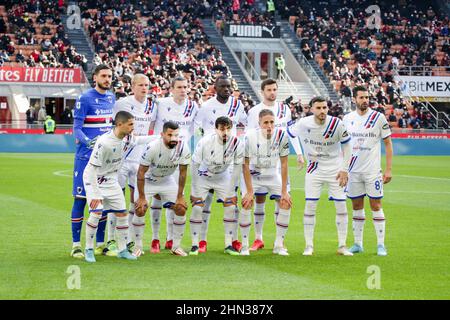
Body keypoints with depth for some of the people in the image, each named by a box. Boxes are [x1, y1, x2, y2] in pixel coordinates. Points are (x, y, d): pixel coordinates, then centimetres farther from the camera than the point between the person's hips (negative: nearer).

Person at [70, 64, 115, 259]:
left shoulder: (111, 98, 11)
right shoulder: (84, 99, -9)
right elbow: (77, 128, -13)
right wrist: (88, 141, -31)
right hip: (86, 157, -6)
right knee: (81, 198, -3)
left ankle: (100, 244, 17)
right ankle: (76, 245, 1)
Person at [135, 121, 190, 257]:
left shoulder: (183, 147, -24)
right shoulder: (153, 148, -34)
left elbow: (183, 172, -11)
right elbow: (141, 172, -24)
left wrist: (180, 197, -9)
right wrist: (142, 197, -21)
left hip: (168, 180, 4)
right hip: (148, 180, -4)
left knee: (181, 209, -4)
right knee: (140, 209, -16)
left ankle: (176, 246, 9)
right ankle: (137, 246, 1)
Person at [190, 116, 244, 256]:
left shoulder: (237, 144, -24)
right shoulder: (205, 142, -31)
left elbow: (237, 166, -9)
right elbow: (195, 165, -20)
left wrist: (231, 189, -7)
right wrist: (195, 190, -15)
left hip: (223, 177, 2)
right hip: (203, 176, -2)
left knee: (231, 207, -6)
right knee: (197, 208, -11)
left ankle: (229, 245, 4)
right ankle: (194, 245, 0)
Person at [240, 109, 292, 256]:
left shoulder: (281, 136, -21)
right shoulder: (250, 136, -27)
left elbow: (284, 164, -12)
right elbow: (245, 165, -18)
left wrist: (284, 191, -13)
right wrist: (249, 191, -19)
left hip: (273, 175, 3)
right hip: (253, 174, -2)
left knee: (286, 204, -8)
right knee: (247, 204, -19)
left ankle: (279, 245, 4)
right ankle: (244, 245, -7)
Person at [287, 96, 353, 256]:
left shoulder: (336, 124, -15)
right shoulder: (303, 124, -15)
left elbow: (346, 145, -3)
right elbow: (287, 133, 4)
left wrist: (345, 169, -6)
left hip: (335, 169, 0)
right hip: (314, 169, 0)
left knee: (341, 205, -2)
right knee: (310, 205, -5)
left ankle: (342, 246, 7)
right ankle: (309, 246, 4)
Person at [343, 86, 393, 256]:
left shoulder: (378, 117, -4)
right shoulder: (347, 118, 6)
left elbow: (388, 143, -1)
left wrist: (389, 169, -6)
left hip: (373, 170, -3)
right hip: (353, 170, 3)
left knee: (376, 205, -3)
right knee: (356, 206, 7)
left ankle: (381, 245, 1)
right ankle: (358, 244, 14)